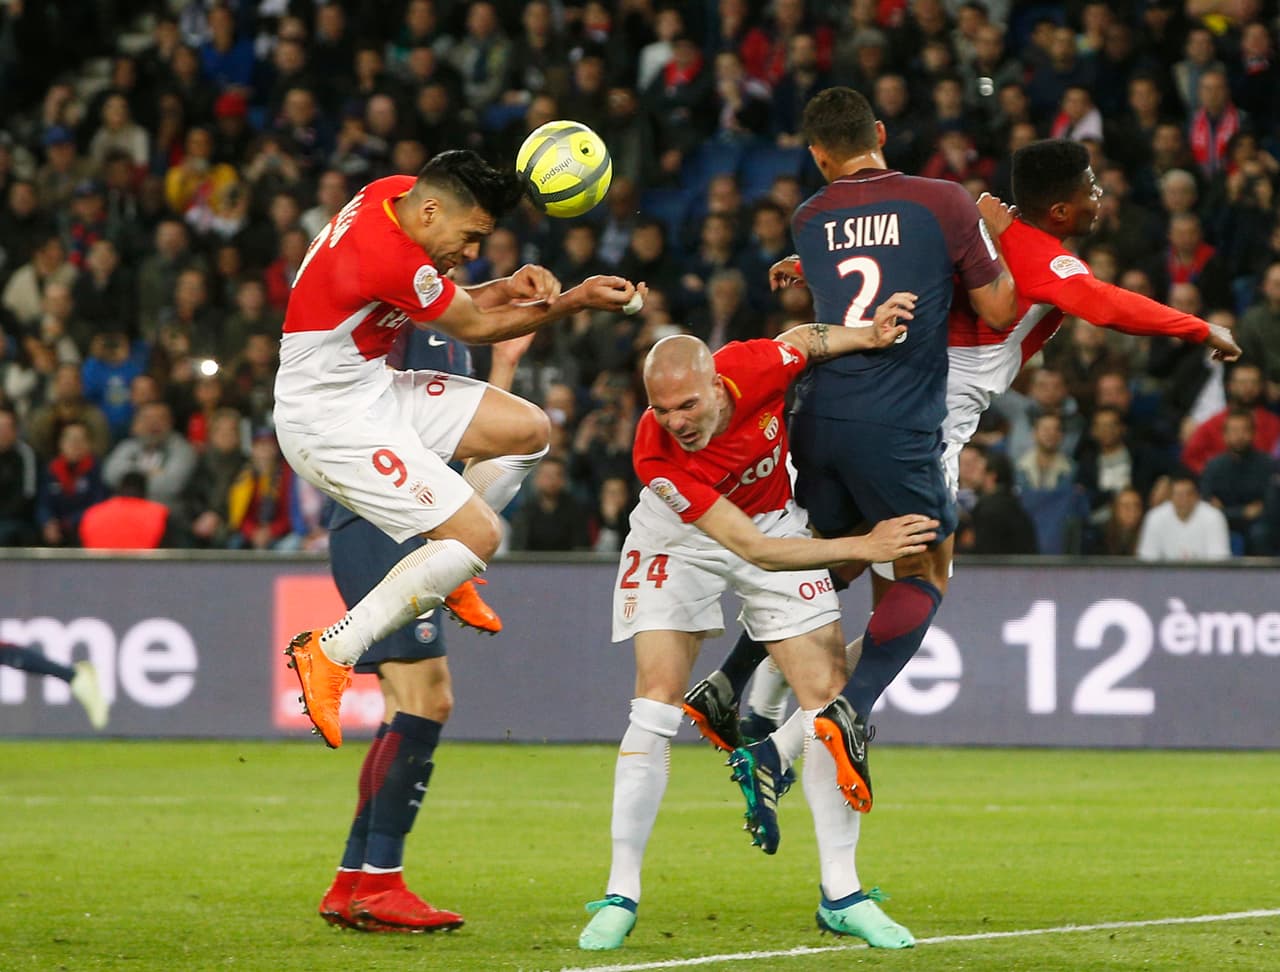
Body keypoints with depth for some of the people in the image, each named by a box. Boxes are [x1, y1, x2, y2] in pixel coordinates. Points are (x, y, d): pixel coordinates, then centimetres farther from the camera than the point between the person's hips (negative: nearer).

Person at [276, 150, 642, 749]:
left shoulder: (400, 193, -1)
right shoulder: (388, 258, -29)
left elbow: (450, 305, 11)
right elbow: (474, 329, -13)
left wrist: (507, 289, -9)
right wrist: (576, 300, -8)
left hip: (369, 386, 10)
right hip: (331, 419, -10)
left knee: (528, 430, 7)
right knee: (480, 537, -14)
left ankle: (441, 566, 21)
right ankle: (330, 655, -8)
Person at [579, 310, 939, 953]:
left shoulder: (753, 367, -30)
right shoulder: (656, 456, -36)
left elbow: (804, 340, -2)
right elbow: (751, 549, -35)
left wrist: (868, 335, -19)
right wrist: (864, 547, -36)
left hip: (775, 520, 3)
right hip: (679, 542, -3)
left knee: (828, 693, -5)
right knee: (657, 700, -15)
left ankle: (841, 894, 2)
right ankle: (619, 896, -7)